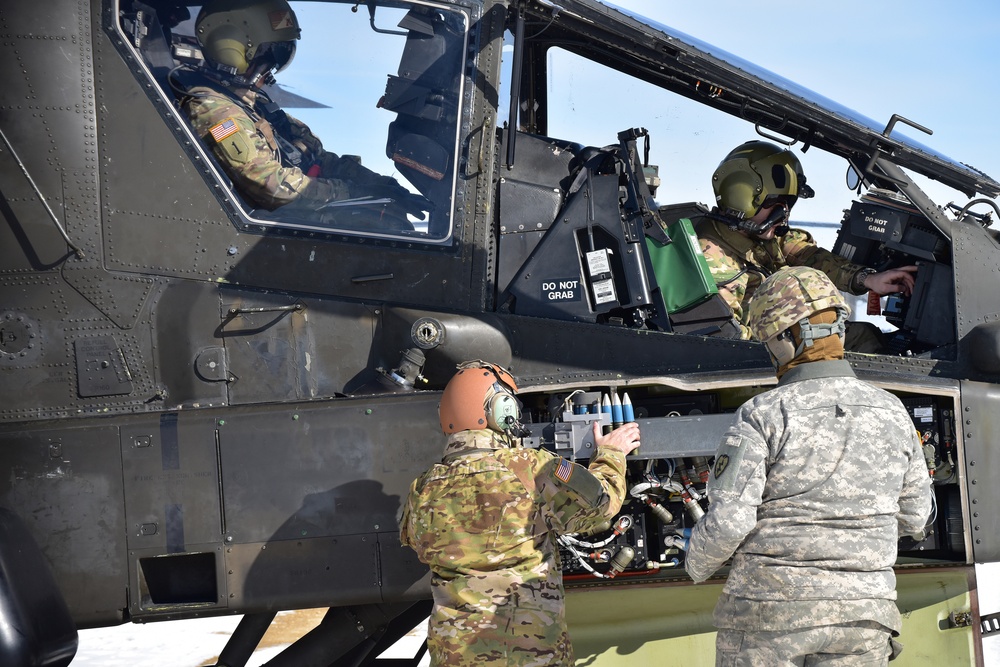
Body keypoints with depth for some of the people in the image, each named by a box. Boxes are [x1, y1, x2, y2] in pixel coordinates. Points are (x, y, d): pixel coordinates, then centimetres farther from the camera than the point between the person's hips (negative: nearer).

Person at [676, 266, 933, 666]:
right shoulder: (891, 413, 3)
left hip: (769, 613, -3)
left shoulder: (762, 416, -11)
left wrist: (697, 565, 5)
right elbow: (913, 518, 13)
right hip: (861, 618, 4)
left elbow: (727, 523, -15)